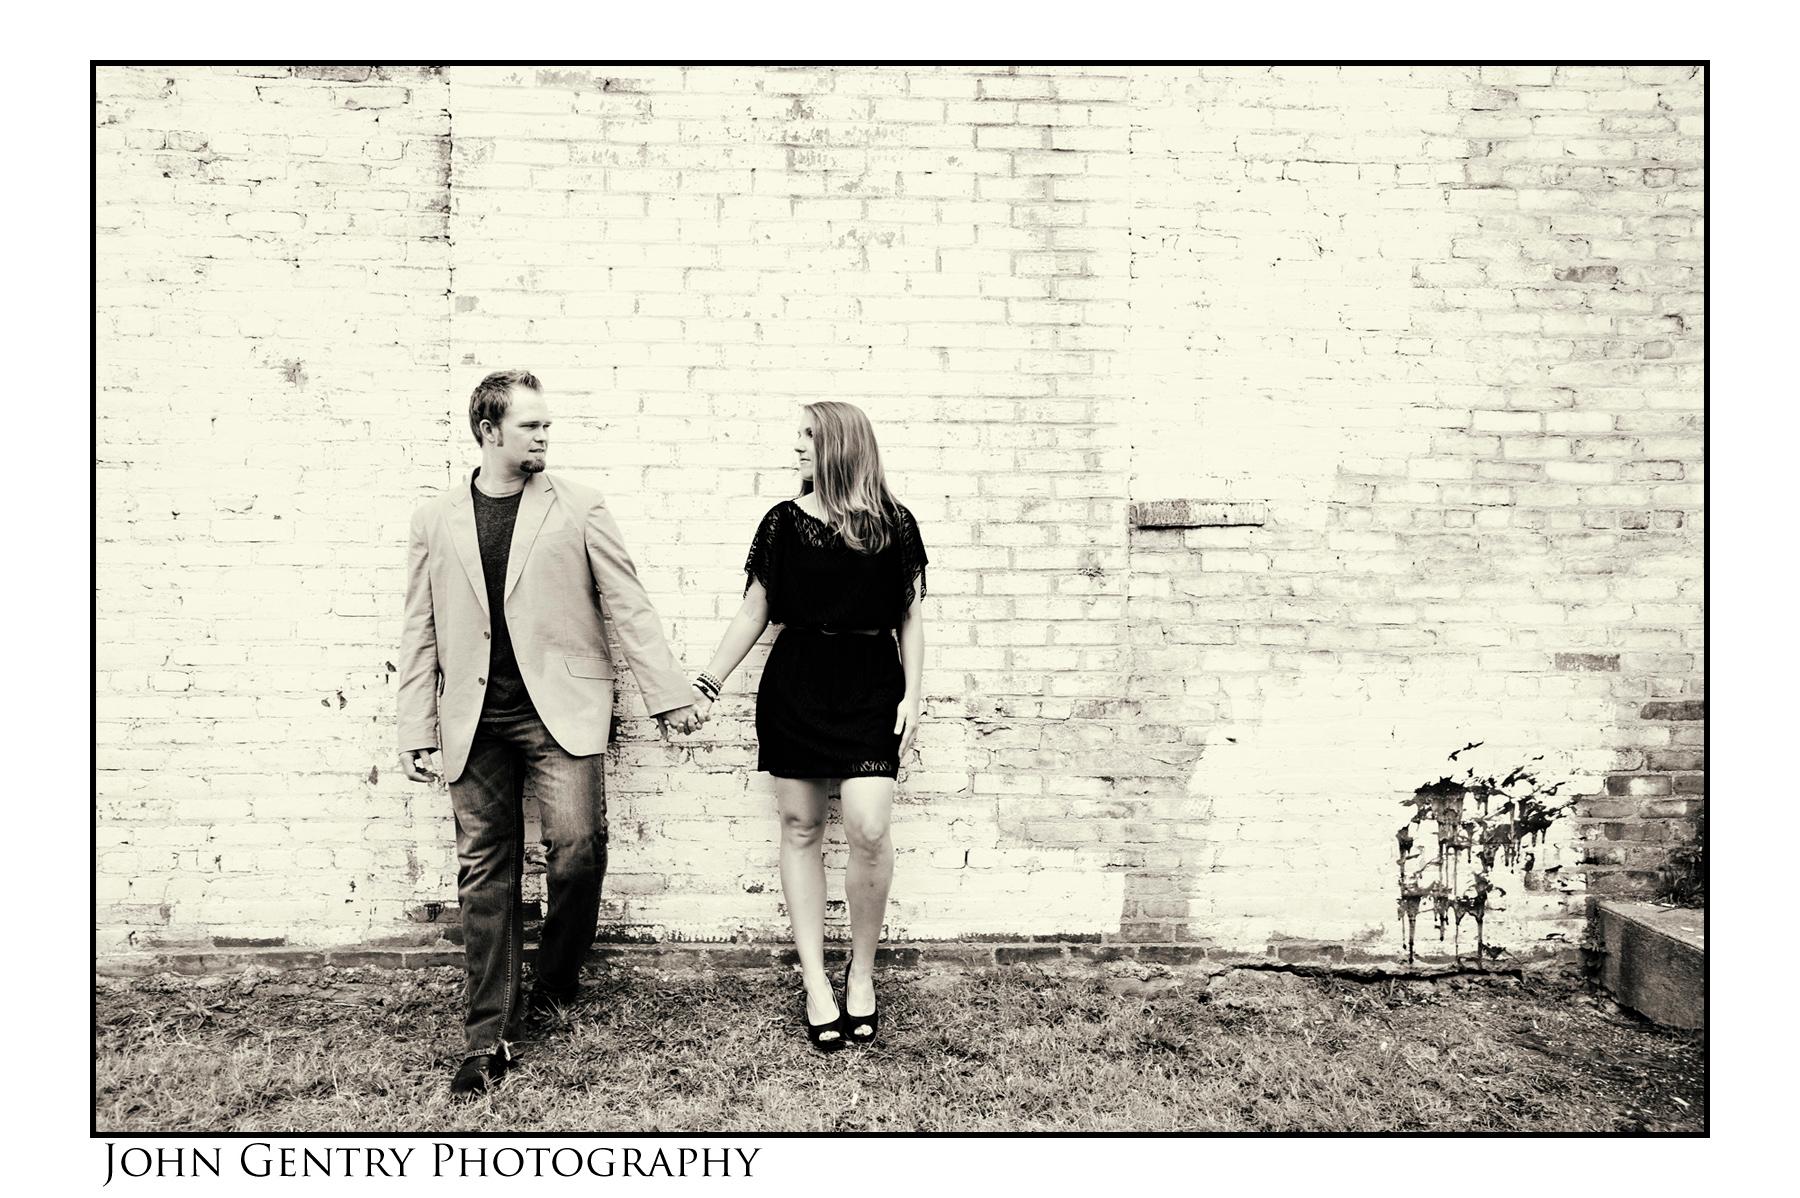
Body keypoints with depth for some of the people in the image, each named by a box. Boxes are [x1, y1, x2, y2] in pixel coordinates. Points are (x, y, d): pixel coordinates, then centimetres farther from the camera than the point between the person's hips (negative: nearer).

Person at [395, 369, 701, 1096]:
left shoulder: (577, 507, 3)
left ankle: (553, 988, 17)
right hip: (475, 719, 2)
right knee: (484, 870, 5)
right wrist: (415, 728, 7)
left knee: (578, 845, -11)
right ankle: (488, 1037, 16)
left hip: (560, 708, -2)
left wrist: (666, 694, -2)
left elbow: (628, 605, 2)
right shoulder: (436, 521, 10)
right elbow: (420, 632, 12)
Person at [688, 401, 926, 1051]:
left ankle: (861, 971, 12)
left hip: (870, 686, -2)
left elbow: (910, 618, 7)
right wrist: (708, 681, 7)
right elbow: (753, 613, 10)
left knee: (868, 829, -12)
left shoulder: (894, 525, 2)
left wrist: (911, 694, 0)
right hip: (794, 683, 2)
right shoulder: (783, 522, 6)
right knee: (800, 827, 4)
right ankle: (815, 980, 16)